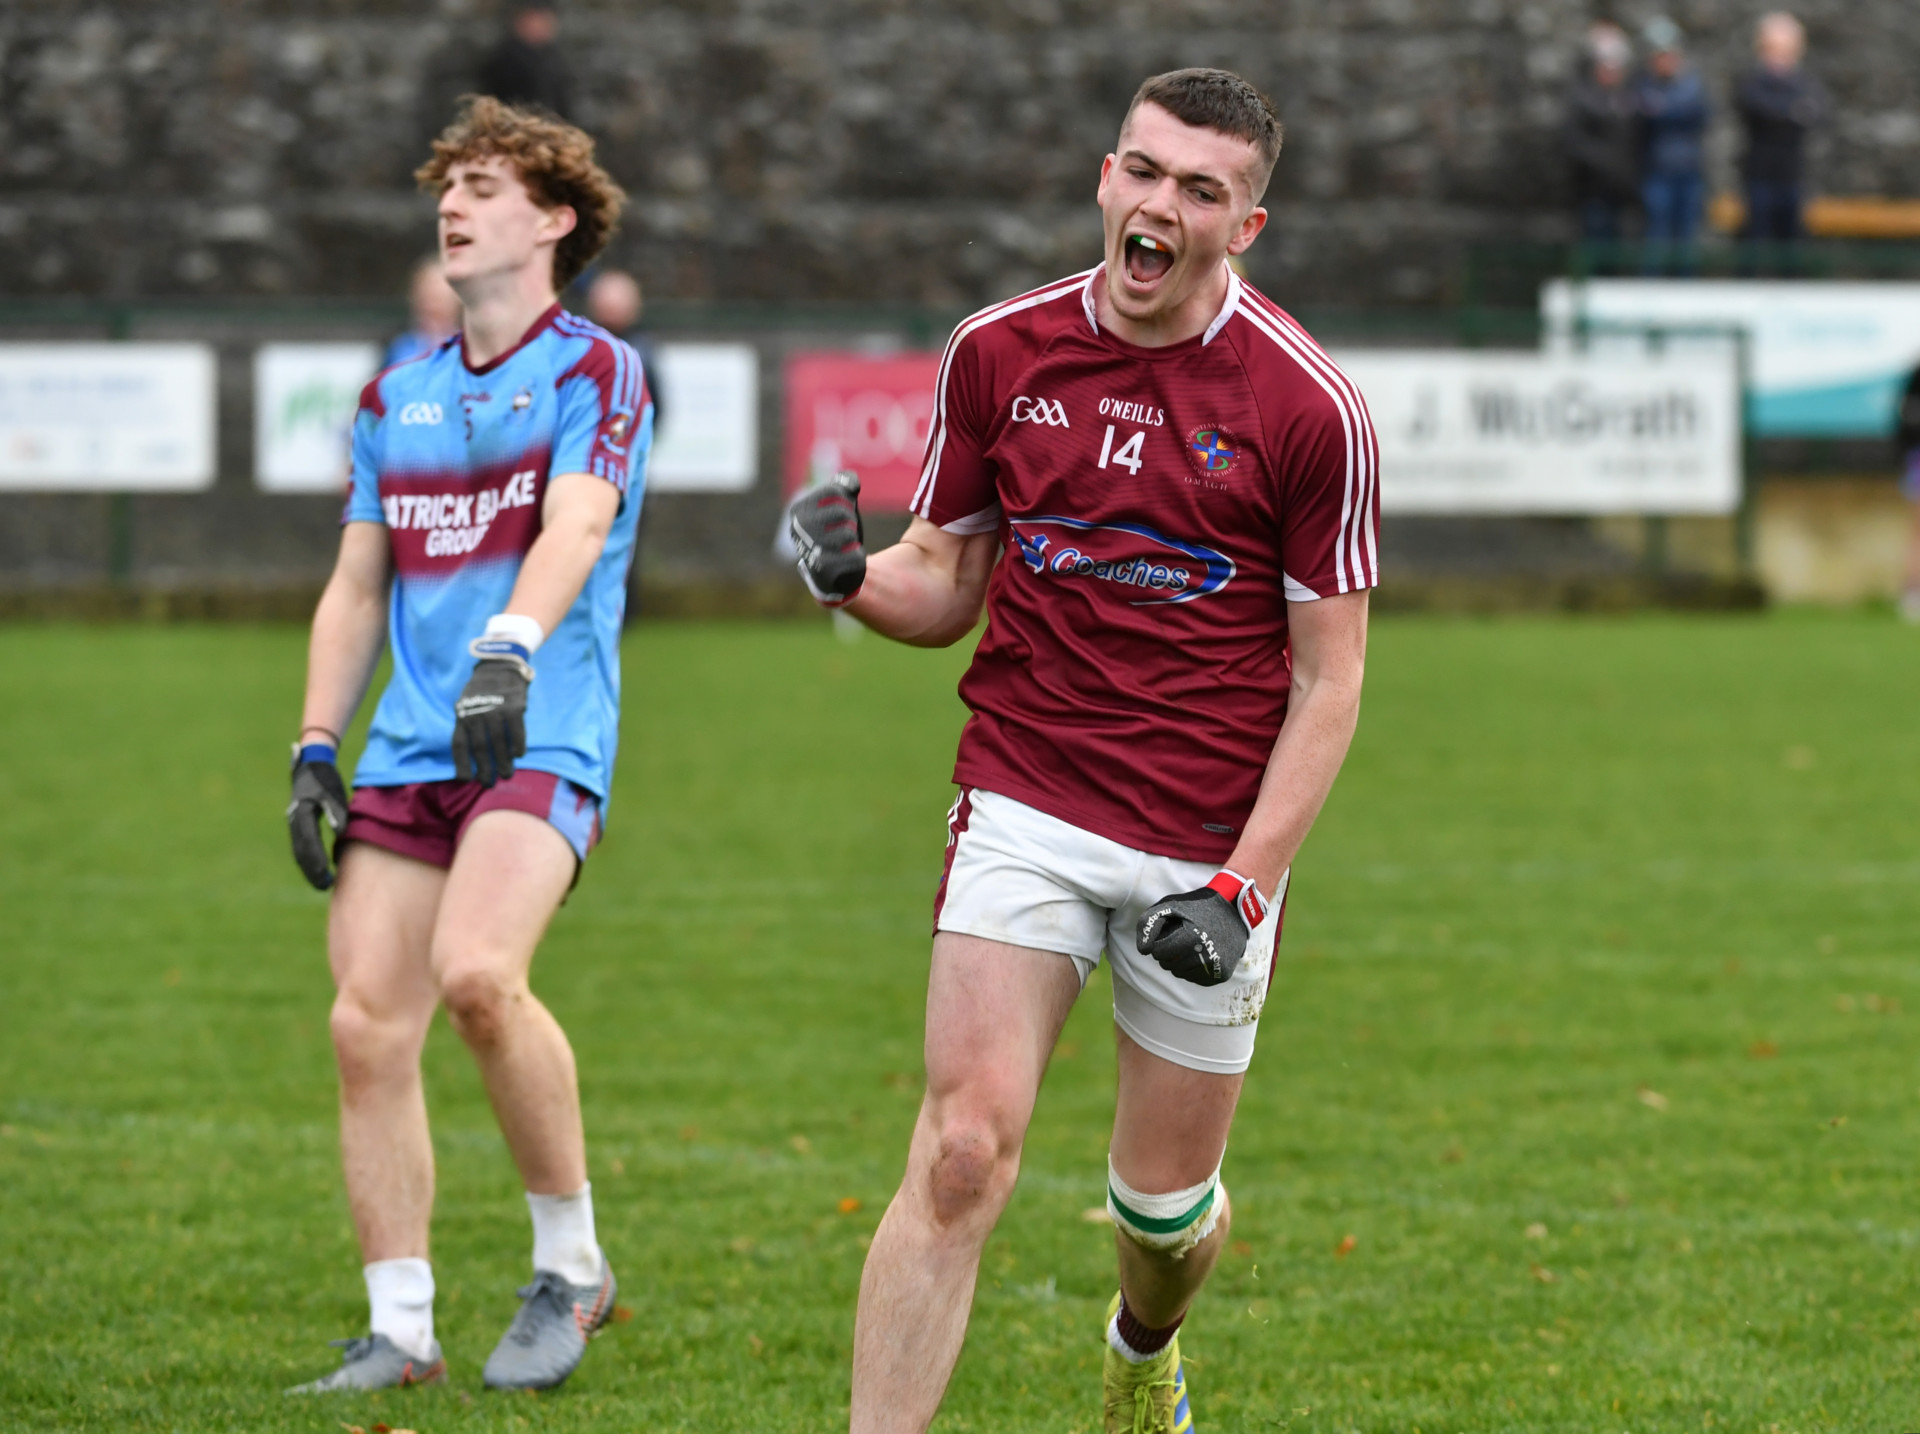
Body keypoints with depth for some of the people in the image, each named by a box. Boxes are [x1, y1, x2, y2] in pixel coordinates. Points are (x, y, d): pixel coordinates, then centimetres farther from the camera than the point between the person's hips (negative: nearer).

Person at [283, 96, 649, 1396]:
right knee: (368, 1022, -5)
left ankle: (571, 1265, -9)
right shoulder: (398, 396, 19)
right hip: (408, 751, 6)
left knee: (476, 974, -27)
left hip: (543, 739, -6)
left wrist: (512, 646, -35)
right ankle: (400, 1333, 2)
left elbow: (574, 526, -17)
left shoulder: (595, 372, 0)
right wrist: (315, 749, 12)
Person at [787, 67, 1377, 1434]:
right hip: (1026, 803, 1)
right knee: (964, 1151, -15)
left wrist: (1243, 887, -13)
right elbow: (947, 585, 12)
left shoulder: (1309, 407, -8)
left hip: (1212, 844, -1)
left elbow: (1329, 673, -4)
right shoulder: (998, 354, 1)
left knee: (1166, 1196, 9)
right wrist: (855, 575, -12)